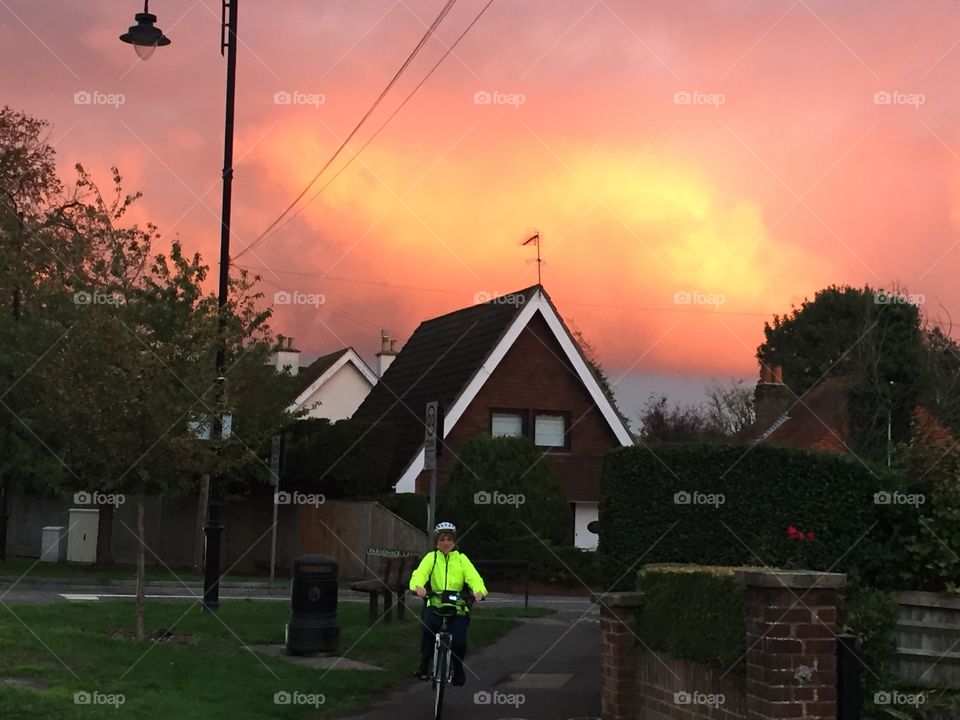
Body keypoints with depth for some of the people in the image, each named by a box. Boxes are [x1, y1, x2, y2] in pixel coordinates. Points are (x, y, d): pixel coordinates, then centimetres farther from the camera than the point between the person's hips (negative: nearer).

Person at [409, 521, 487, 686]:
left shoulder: (461, 559, 10)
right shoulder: (431, 557, 9)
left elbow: (473, 577, -6)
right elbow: (420, 573, -10)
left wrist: (479, 590, -29)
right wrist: (418, 586, -34)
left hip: (458, 607, 1)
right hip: (435, 605, -1)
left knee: (459, 642, -15)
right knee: (429, 625, -32)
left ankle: (458, 667, 19)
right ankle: (424, 663, -10)